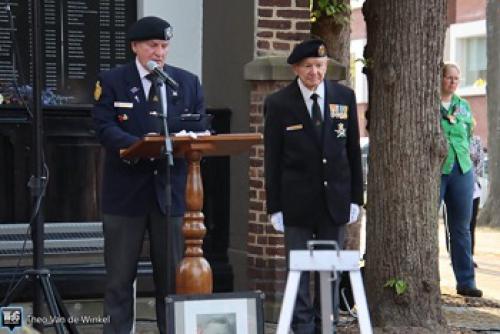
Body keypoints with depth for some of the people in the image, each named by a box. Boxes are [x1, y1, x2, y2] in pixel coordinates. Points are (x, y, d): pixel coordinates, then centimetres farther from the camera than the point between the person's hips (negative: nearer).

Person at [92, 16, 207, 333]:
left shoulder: (188, 82, 11)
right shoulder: (112, 81, 2)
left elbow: (199, 129, 7)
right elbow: (105, 128, -9)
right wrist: (141, 145, -26)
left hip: (171, 188, 2)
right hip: (127, 189, -2)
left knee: (172, 271, 6)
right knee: (120, 274, 2)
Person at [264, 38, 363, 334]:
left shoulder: (345, 97, 5)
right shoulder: (279, 104, -3)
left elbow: (353, 151, 8)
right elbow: (272, 160, -1)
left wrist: (356, 197, 5)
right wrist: (275, 206, -5)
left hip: (335, 199, 2)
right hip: (297, 202, -2)